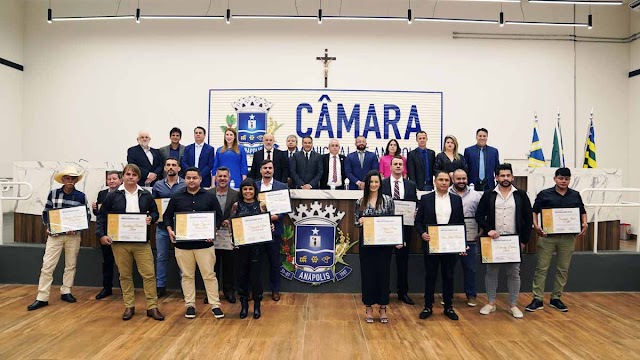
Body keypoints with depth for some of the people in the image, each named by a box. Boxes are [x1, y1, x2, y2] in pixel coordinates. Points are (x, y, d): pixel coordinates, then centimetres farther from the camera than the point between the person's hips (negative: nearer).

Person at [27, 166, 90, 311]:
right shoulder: (53, 193, 2)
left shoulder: (81, 196, 0)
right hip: (54, 234, 0)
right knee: (47, 265, -2)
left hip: (73, 235, 1)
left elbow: (87, 215, 2)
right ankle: (42, 298, 5)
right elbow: (46, 212, 8)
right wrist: (47, 227, -5)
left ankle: (66, 292, 23)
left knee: (71, 265, 9)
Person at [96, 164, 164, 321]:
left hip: (141, 241, 0)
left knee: (149, 273, -3)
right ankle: (129, 306, 22)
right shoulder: (113, 196, 2)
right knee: (125, 275, 9)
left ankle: (152, 307, 8)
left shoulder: (146, 195, 5)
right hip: (119, 242, 0)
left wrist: (151, 218, -9)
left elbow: (155, 212, 14)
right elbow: (102, 216, 5)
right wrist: (101, 234, -5)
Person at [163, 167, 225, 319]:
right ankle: (190, 305, 21)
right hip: (182, 243, 2)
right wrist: (170, 230, -6)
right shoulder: (176, 197, 6)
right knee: (187, 276, 10)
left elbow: (219, 217, 5)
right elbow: (167, 216, 11)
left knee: (209, 275, 2)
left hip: (204, 243, -1)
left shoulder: (210, 197, 3)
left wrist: (213, 231, -11)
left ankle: (215, 305, 9)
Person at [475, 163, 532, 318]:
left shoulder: (521, 195, 3)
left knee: (514, 273, 6)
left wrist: (524, 240, 0)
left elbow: (528, 219, 4)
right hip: (493, 240, 0)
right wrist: (488, 229, -13)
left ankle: (513, 305, 18)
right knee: (491, 272, 7)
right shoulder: (488, 195, 2)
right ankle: (491, 303, 18)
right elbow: (479, 215, 2)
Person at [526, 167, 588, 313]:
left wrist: (584, 223, -1)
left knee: (563, 269, 9)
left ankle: (556, 298, 22)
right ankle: (538, 299, 5)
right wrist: (536, 225, -15)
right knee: (541, 268, -1)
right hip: (547, 236, -3)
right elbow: (534, 212, 1)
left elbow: (582, 212, 19)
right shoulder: (544, 194, 0)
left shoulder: (575, 195, 9)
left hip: (568, 237, 3)